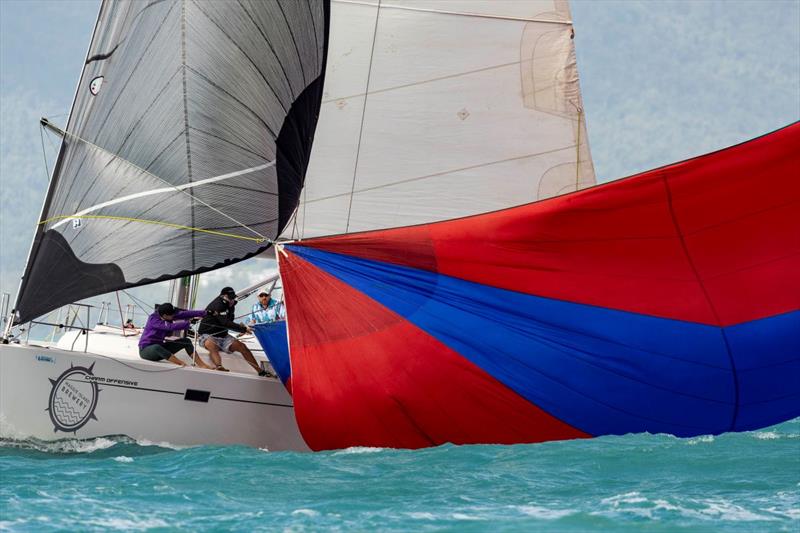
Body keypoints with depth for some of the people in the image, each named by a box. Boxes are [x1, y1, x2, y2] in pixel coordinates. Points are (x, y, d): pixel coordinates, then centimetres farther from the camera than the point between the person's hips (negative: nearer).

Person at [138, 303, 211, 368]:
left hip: (160, 347, 8)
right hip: (146, 350, -8)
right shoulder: (153, 319, -26)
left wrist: (203, 313, -14)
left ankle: (201, 364, -9)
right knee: (157, 348, -43)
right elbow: (170, 327, -35)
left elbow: (184, 314, -8)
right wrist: (188, 323, -33)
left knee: (186, 341, -3)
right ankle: (183, 365, -42)